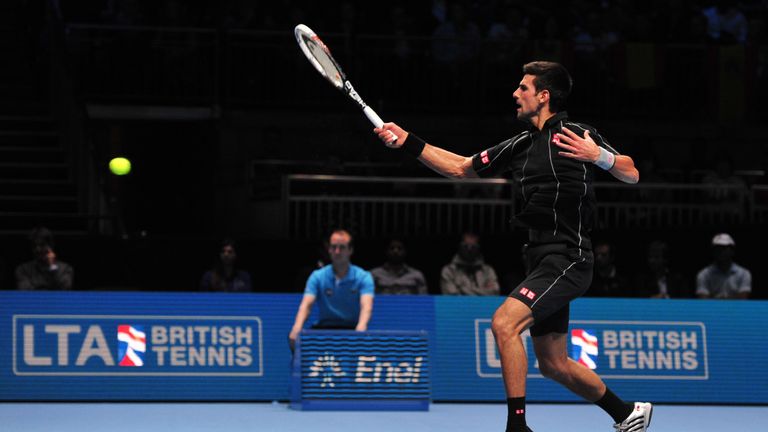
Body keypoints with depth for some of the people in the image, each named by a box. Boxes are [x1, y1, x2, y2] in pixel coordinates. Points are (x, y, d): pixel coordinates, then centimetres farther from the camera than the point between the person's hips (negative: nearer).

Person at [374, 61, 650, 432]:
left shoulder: (578, 135, -7)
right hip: (544, 261, 9)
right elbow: (460, 168, 19)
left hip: (568, 259, -9)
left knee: (504, 322, -24)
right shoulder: (520, 145, 14)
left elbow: (632, 175, -6)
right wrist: (408, 143, 13)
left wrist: (599, 156, -24)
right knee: (552, 364, 14)